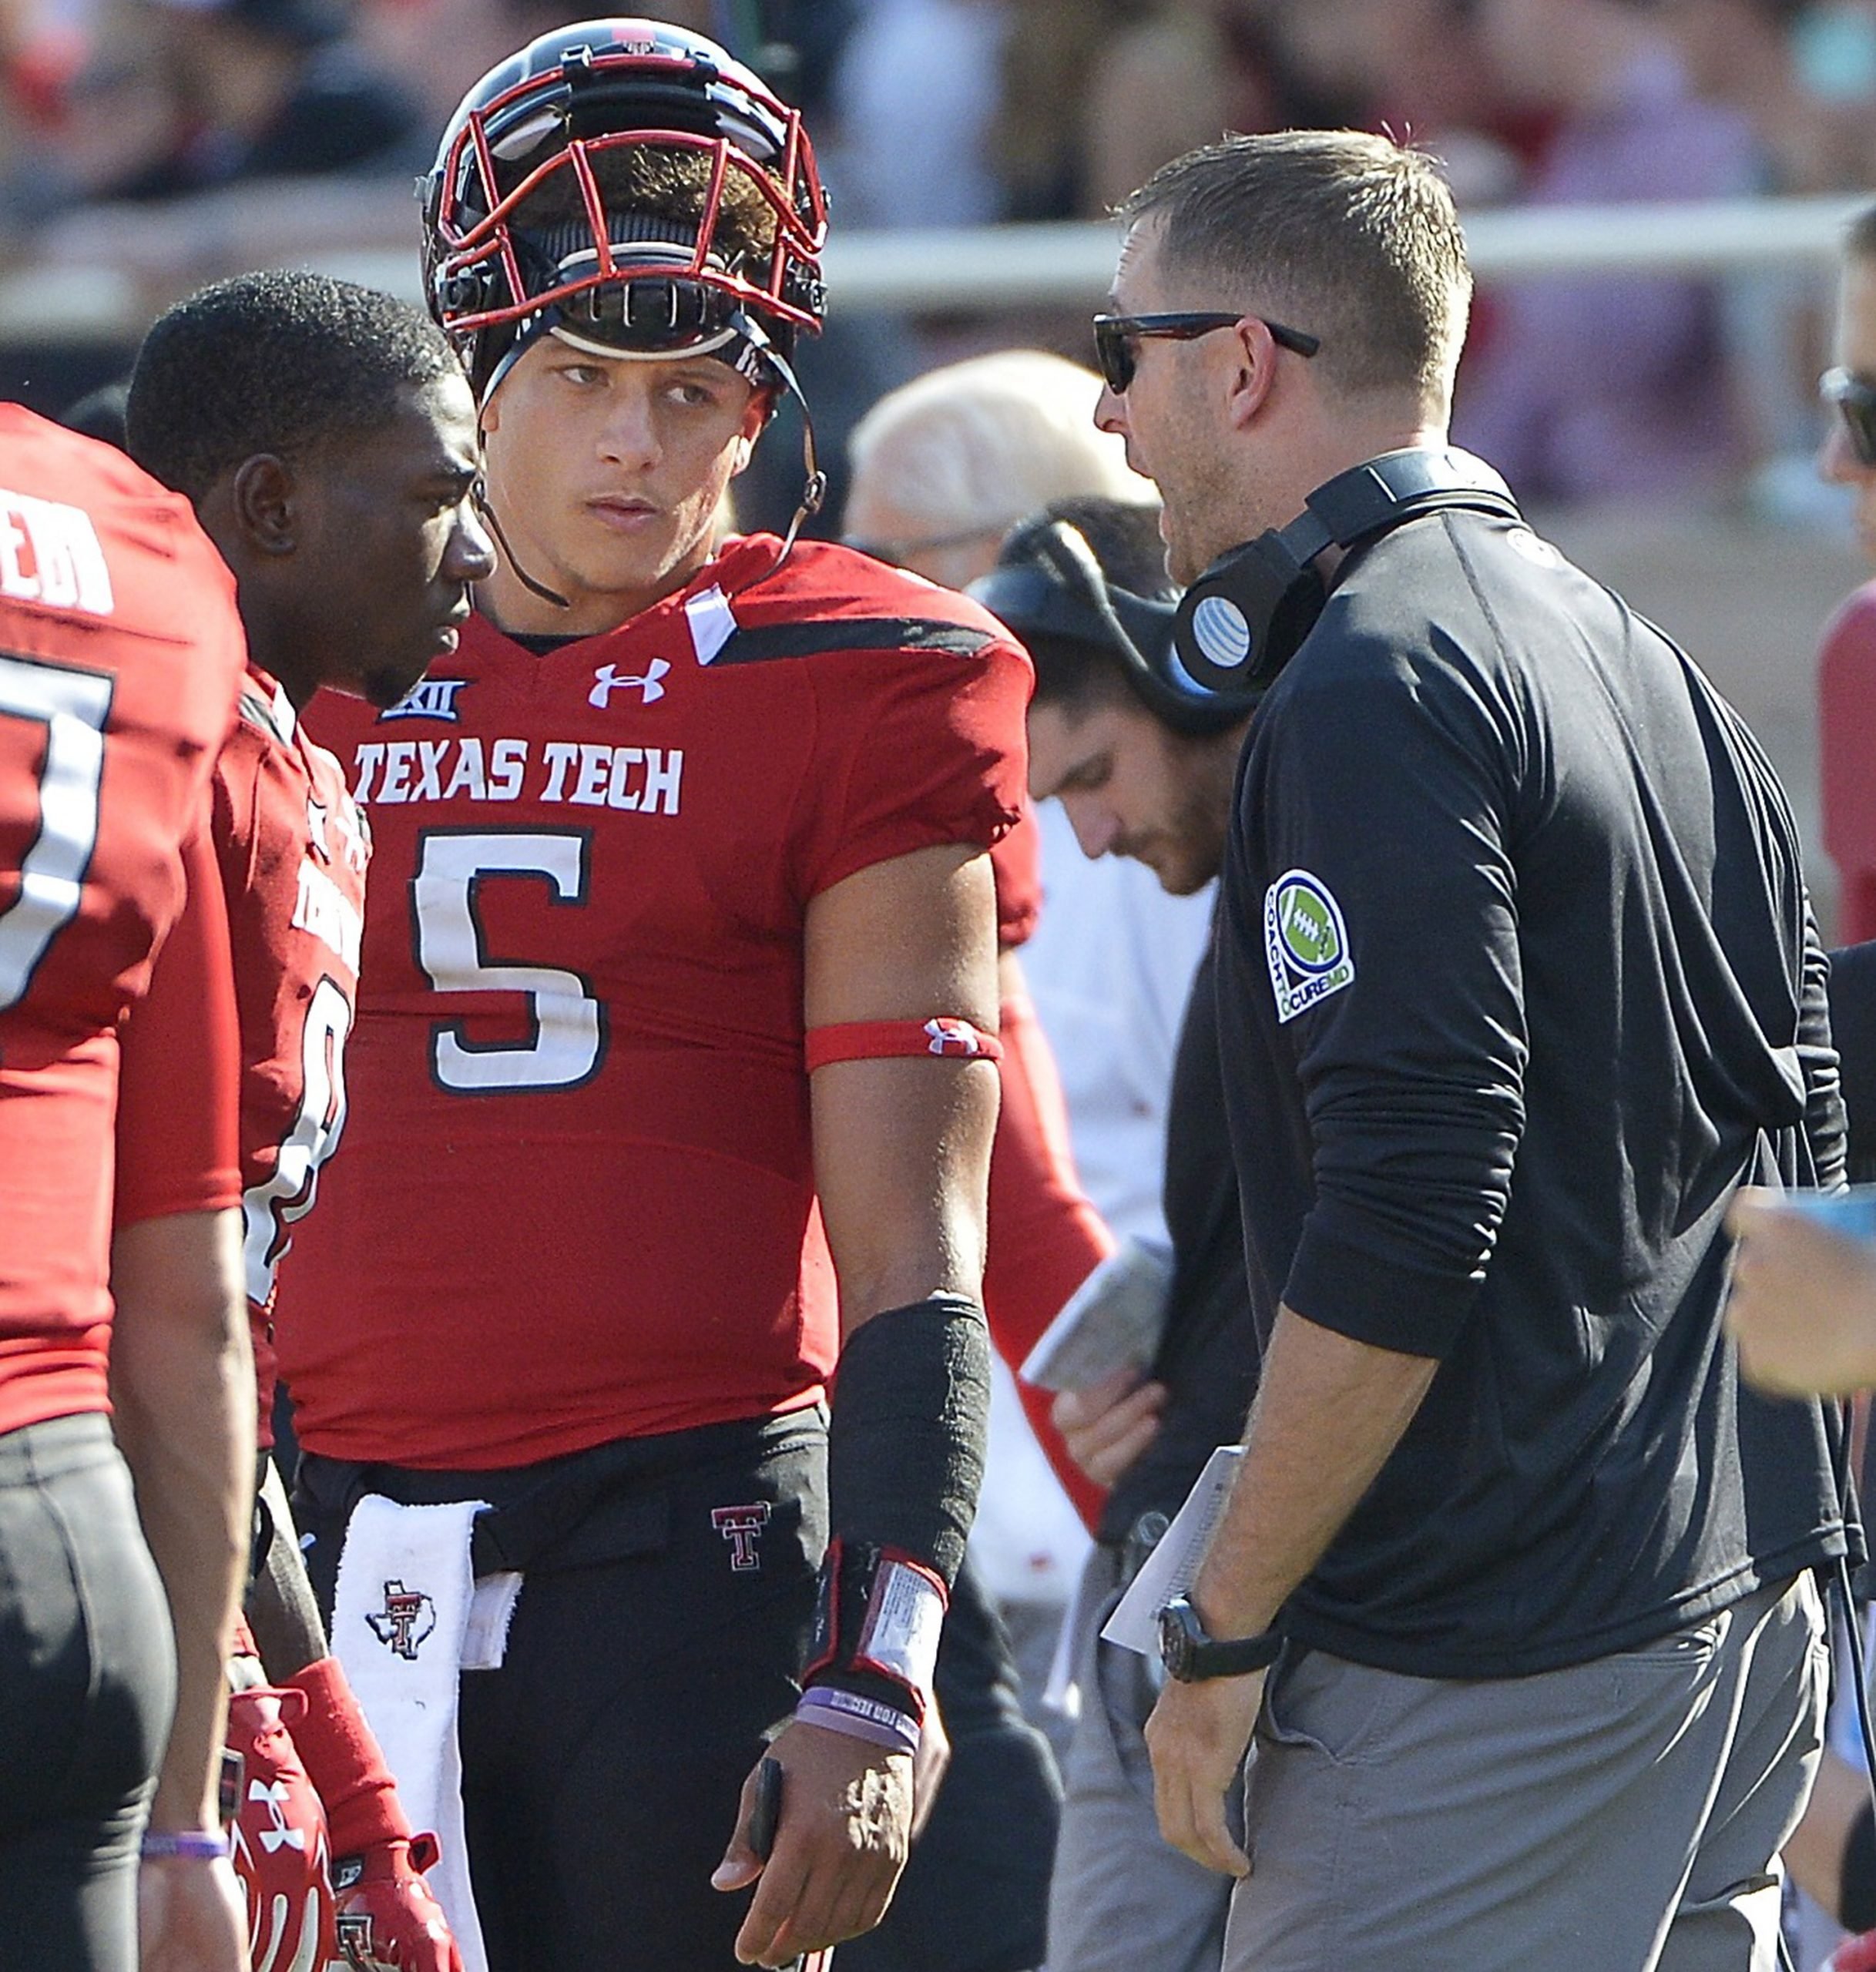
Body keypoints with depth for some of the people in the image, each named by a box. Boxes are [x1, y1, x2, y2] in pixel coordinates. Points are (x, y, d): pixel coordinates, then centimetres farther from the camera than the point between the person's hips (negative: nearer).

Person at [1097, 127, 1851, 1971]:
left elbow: (1406, 1216, -21)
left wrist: (1224, 1633, -15)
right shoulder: (1630, 651, 15)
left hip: (1492, 1673, -9)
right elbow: (1793, 1131, 18)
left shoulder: (1372, 693, -14)